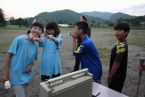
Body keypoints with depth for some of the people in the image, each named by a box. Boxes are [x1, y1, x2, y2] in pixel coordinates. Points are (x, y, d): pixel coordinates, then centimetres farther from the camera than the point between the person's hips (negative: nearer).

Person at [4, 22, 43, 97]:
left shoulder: (35, 46, 0)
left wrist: (30, 66, -10)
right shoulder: (19, 39, -17)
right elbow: (9, 55, -13)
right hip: (16, 75, -6)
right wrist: (6, 73, -10)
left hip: (26, 76, 6)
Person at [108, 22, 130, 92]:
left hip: (117, 77, -9)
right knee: (116, 93, 24)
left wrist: (110, 76, -13)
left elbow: (116, 64, -24)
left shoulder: (121, 46, -27)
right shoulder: (122, 44, 4)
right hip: (119, 75, 9)